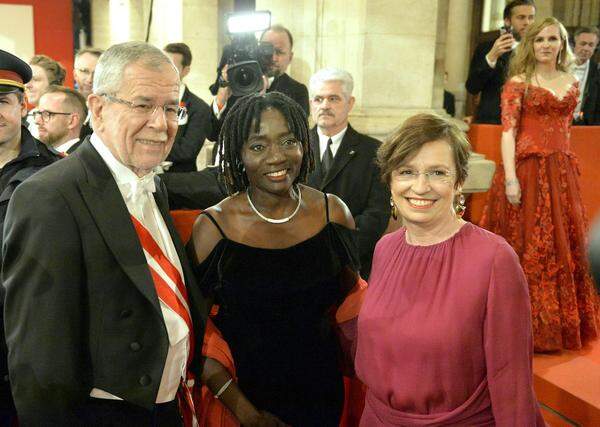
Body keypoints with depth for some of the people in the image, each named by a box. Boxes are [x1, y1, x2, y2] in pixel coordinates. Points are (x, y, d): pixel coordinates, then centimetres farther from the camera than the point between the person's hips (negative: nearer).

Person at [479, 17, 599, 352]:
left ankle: (559, 322, 25)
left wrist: (568, 167, 13)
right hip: (526, 169, -5)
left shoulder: (572, 82, 12)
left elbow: (565, 129, 18)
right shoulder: (519, 82, -3)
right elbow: (508, 131, -10)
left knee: (564, 245, 10)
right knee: (527, 246, 0)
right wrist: (510, 177, -19)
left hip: (562, 172, 5)